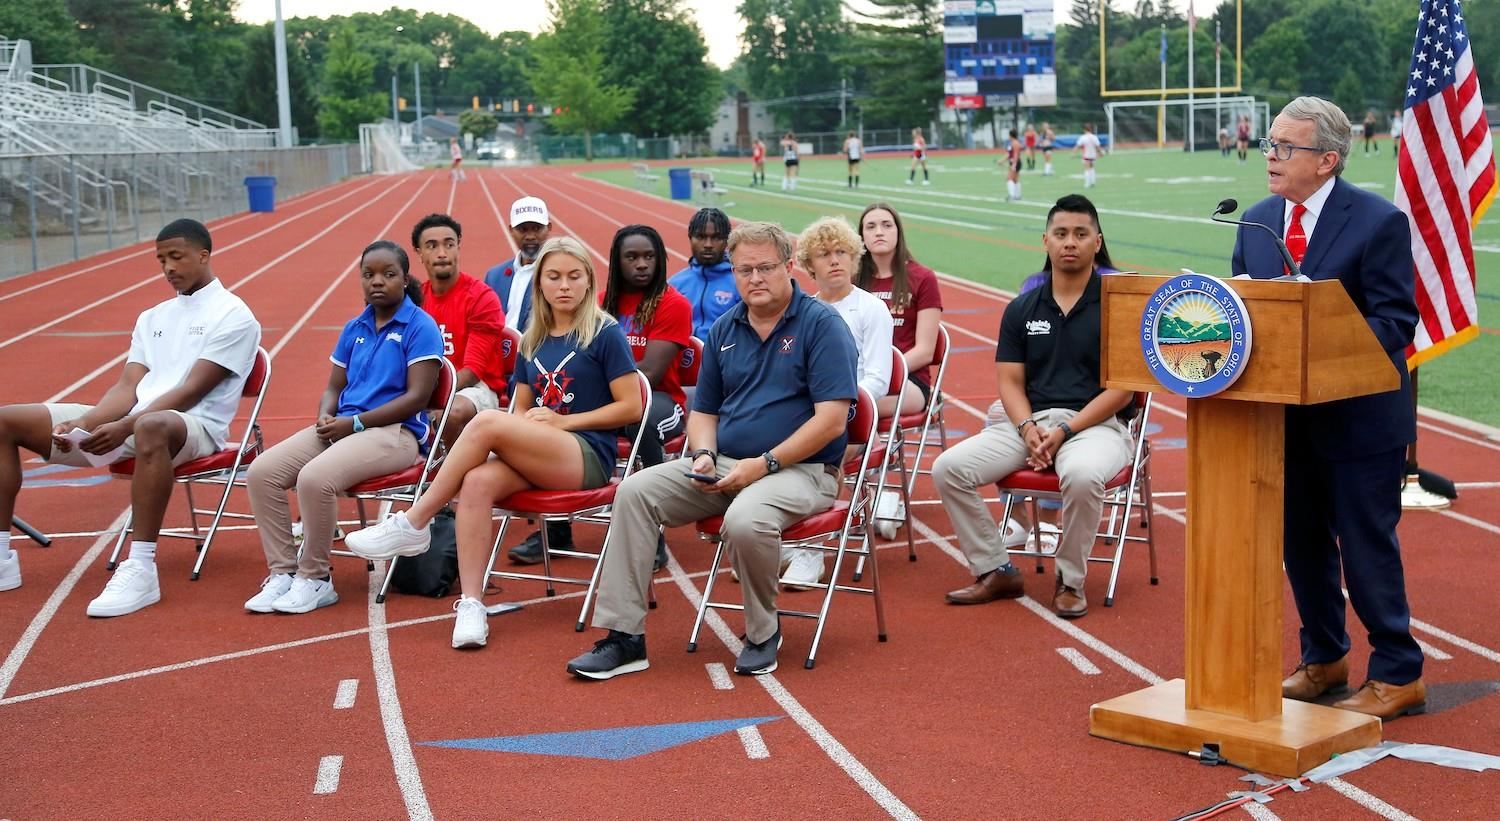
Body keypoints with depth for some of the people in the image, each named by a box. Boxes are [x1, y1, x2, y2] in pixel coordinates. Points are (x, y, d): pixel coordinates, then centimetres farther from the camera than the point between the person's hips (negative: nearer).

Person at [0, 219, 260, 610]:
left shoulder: (233, 316, -1)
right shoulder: (151, 317, 21)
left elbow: (191, 391, -12)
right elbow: (128, 387, 10)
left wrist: (125, 428, -22)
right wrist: (84, 423, -10)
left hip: (194, 425, -8)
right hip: (131, 421, 8)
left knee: (149, 428, -46)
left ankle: (140, 570, -42)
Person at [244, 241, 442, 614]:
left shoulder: (420, 326, -4)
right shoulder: (354, 329, 17)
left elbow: (417, 396, -12)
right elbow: (334, 388, 19)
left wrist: (355, 422, -15)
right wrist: (325, 416, -5)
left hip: (395, 431, -7)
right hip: (341, 427, 7)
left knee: (315, 478, -32)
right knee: (261, 472, -13)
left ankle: (315, 579, -13)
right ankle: (283, 572, -6)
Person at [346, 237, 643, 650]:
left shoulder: (605, 334, 0)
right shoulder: (533, 342, 18)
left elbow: (631, 407, -4)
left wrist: (563, 420, -9)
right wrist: (526, 421, -4)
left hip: (587, 456, -5)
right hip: (535, 457, 5)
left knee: (486, 422, -28)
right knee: (477, 481, -30)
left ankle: (413, 524, -18)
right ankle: (471, 604, -32)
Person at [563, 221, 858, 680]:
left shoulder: (822, 325, -7)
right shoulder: (725, 331, 13)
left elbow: (832, 419, -15)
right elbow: (703, 411, 19)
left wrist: (764, 463, -19)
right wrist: (705, 455, -4)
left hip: (800, 470, -6)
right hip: (725, 467, 6)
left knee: (745, 519, -37)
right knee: (636, 491, -13)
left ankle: (763, 633, -8)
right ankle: (623, 637, -11)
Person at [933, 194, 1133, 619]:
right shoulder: (1021, 309, 13)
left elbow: (1122, 389, -5)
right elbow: (1010, 382, 9)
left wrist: (1065, 432, -15)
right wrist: (1029, 429, -12)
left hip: (1095, 423, -4)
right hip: (1029, 421, 4)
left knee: (1082, 474, -39)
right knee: (948, 468, -16)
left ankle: (1069, 581, -14)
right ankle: (995, 572, -2)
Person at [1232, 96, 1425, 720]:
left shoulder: (1379, 222, -12)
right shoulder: (1256, 221, 7)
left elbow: (1395, 321, -15)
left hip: (1358, 416, -6)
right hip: (1285, 416, 6)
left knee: (1367, 544, 1)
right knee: (1302, 543, 15)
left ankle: (1397, 675, 15)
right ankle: (1323, 658, 32)